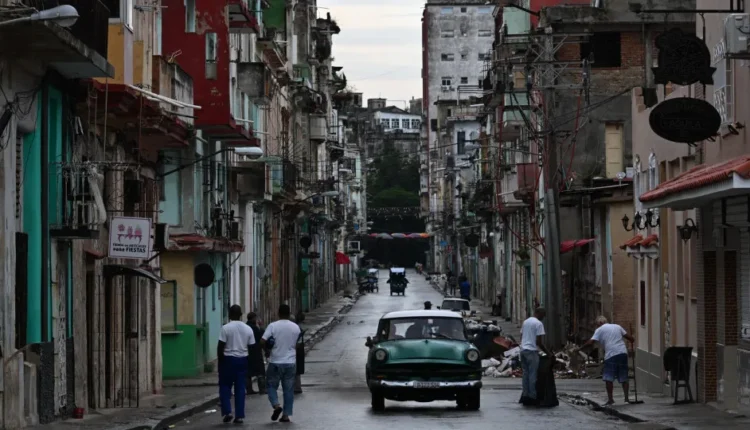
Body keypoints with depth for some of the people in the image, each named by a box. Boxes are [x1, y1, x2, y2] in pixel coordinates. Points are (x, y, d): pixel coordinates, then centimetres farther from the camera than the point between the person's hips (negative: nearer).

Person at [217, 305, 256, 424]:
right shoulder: (248, 329, 2)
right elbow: (252, 346, 6)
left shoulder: (226, 328, -10)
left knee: (225, 386, 9)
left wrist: (220, 359, 2)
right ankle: (239, 416, 5)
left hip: (228, 359, -3)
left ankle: (227, 412, -3)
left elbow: (220, 347, -11)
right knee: (240, 388, 6)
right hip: (242, 359, 3)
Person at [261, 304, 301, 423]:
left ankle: (276, 405, -11)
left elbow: (262, 341, -15)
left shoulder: (273, 326, -9)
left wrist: (269, 344, 5)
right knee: (288, 390, 8)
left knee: (272, 386, 12)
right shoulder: (295, 327, 2)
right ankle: (286, 415, 6)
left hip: (275, 362, -3)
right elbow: (296, 345, 11)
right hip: (290, 362, 3)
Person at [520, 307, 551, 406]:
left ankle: (525, 396, 9)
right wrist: (548, 352, -4)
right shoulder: (538, 324, -9)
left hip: (523, 350, 8)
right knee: (532, 375, -4)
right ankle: (532, 397, -4)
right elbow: (539, 342, -13)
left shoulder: (525, 322, 15)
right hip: (532, 351, -8)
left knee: (526, 374, 10)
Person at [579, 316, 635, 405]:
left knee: (608, 378, -1)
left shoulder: (599, 330, 5)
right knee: (623, 378, 11)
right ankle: (626, 398, 10)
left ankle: (610, 399, -5)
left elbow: (590, 342, -4)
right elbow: (629, 337, 15)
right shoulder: (617, 327, 19)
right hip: (623, 353, 5)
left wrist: (580, 348, 6)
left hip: (611, 355, -5)